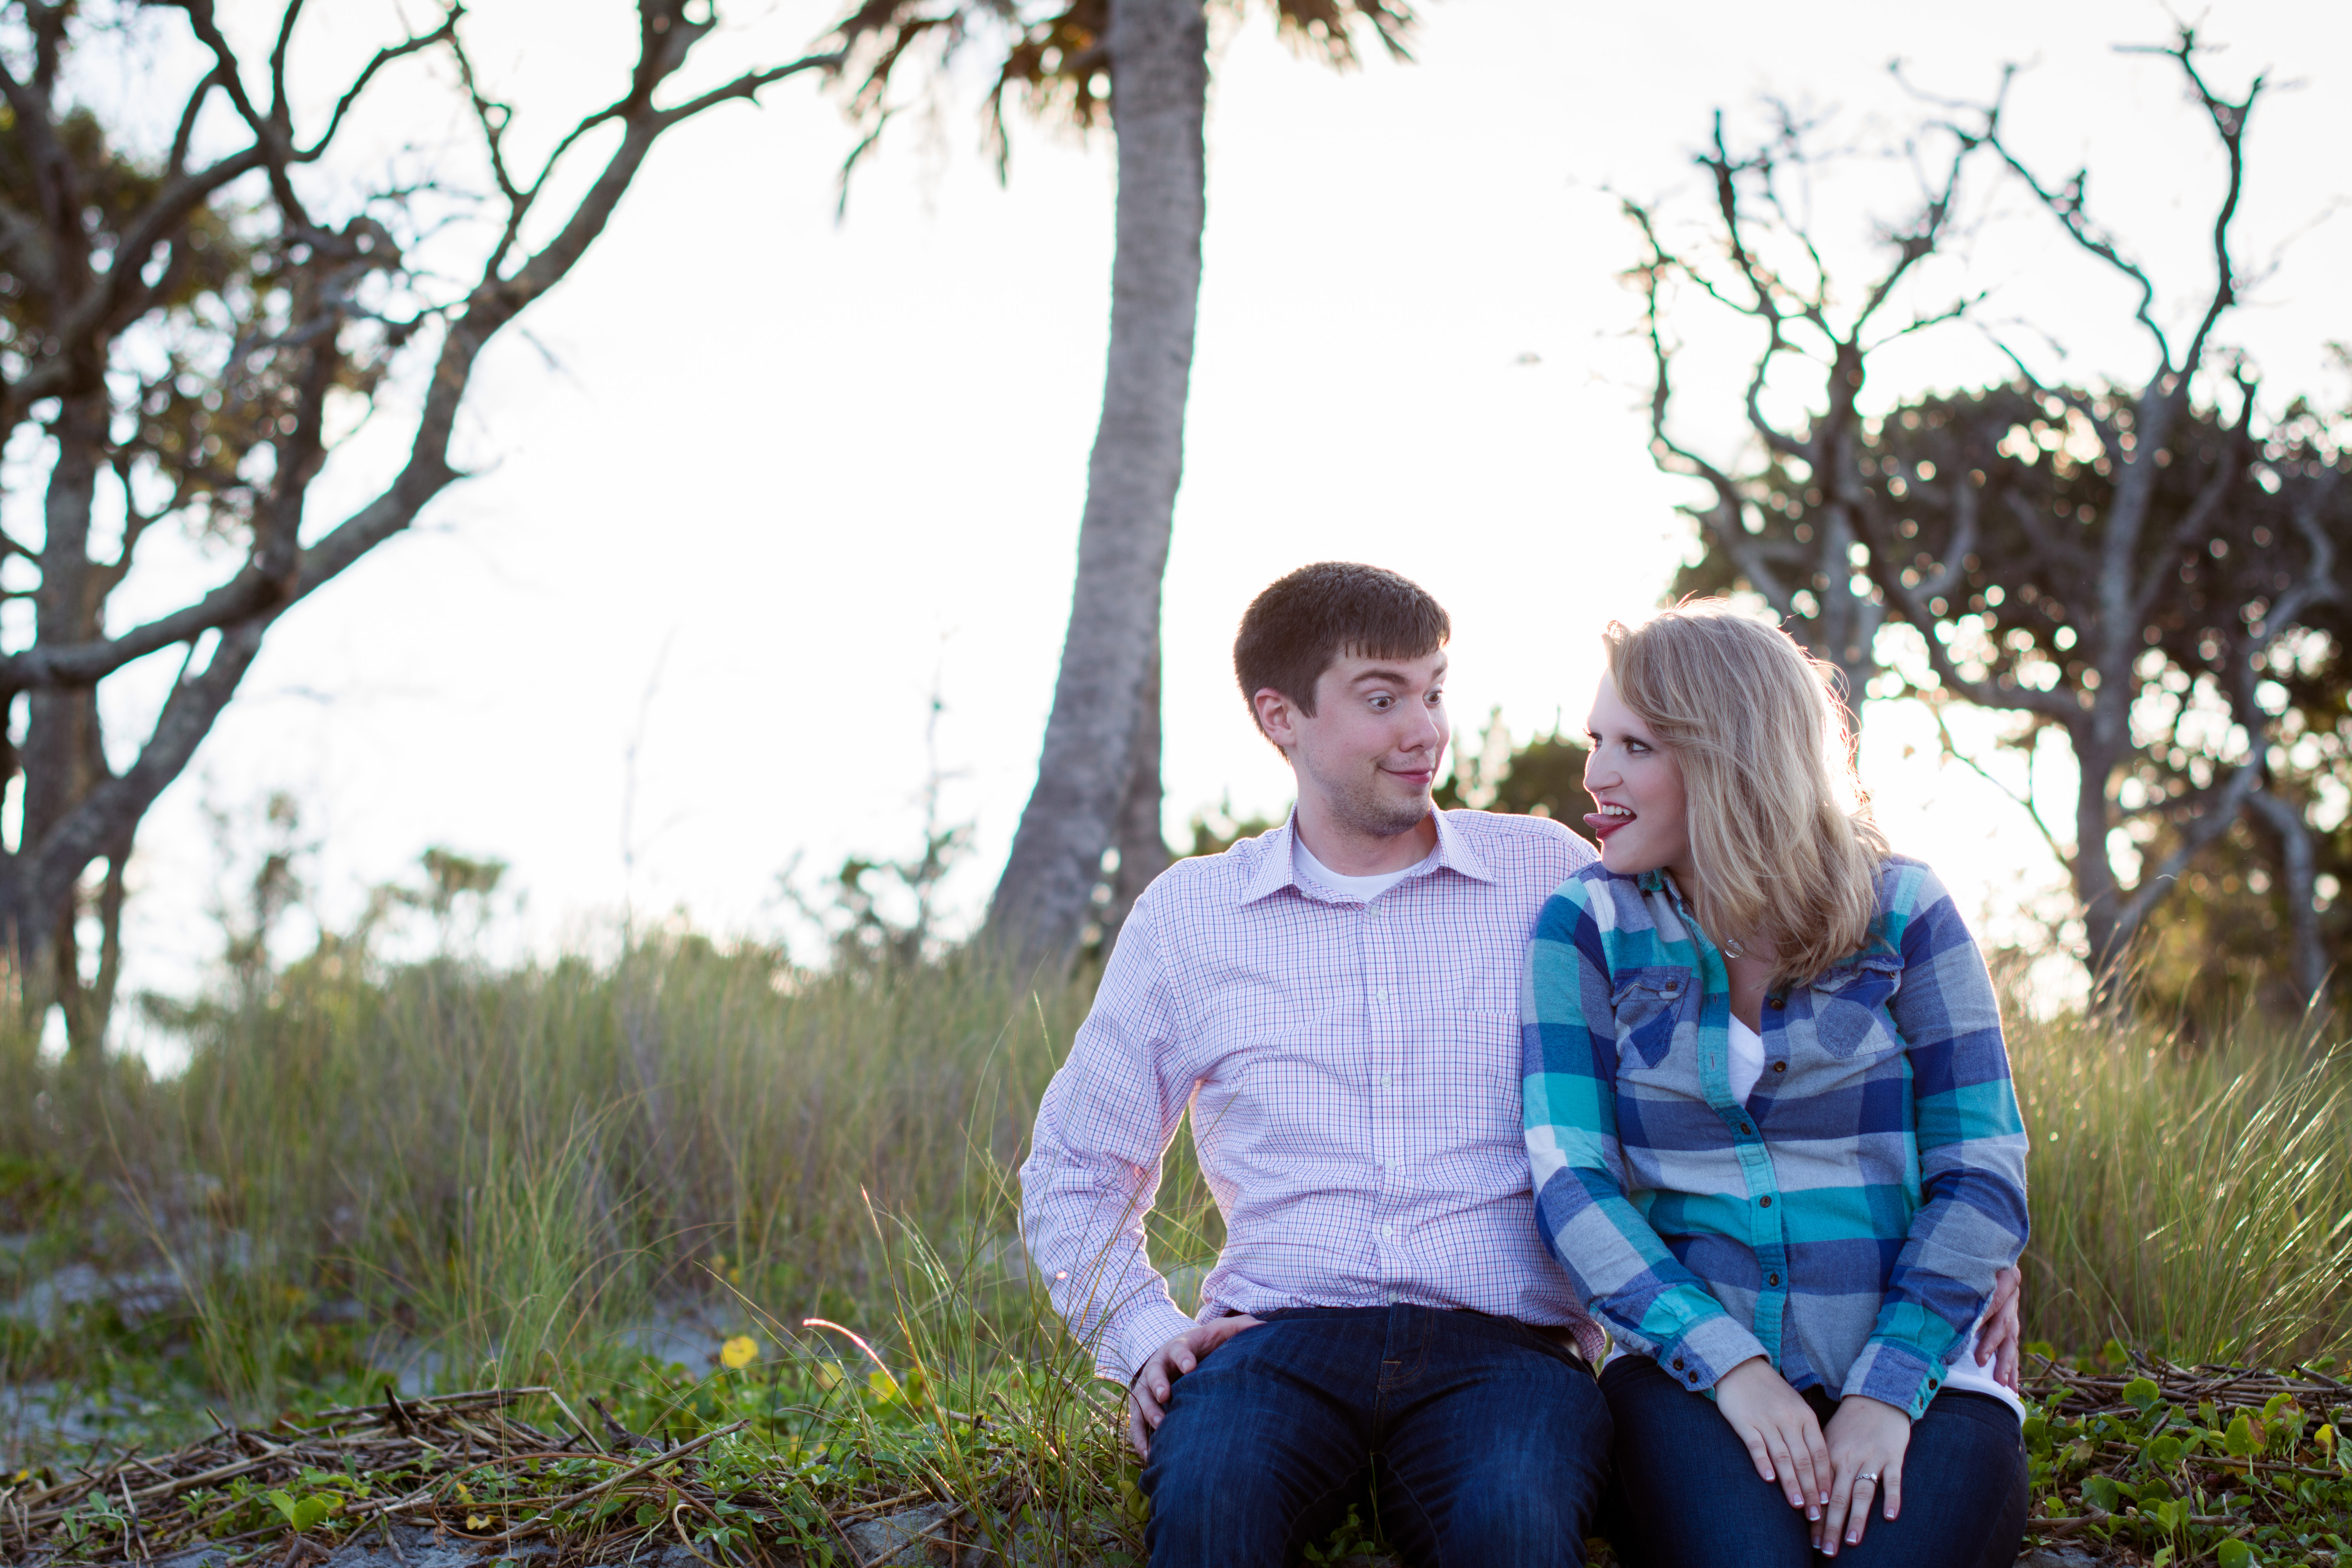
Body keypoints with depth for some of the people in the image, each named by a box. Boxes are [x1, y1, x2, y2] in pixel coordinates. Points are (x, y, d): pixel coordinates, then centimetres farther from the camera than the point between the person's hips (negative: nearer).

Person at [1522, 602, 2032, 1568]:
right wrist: (1731, 1365, -15)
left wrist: (1888, 1391, -11)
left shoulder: (1901, 915, 6)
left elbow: (1982, 1179, 2)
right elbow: (1570, 1185, -2)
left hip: (1914, 1379, 0)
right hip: (1695, 1376, 0)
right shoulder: (1584, 929, 8)